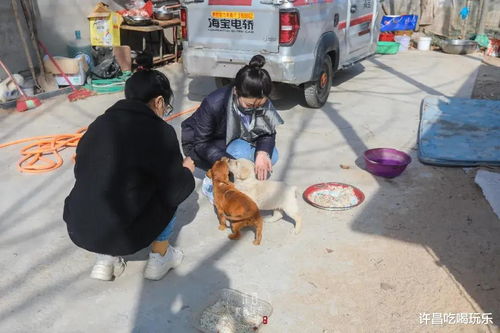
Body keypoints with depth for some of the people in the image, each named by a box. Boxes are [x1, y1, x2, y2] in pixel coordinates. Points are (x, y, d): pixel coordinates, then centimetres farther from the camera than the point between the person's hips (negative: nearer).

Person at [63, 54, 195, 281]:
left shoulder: (100, 122, 5)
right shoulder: (159, 131, -11)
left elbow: (81, 172, 15)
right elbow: (175, 192, -7)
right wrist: (187, 171, 15)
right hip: (122, 233, -5)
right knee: (166, 195, 16)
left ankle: (107, 258, 23)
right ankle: (159, 257, 23)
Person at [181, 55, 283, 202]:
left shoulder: (262, 102, -21)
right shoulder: (214, 104, -35)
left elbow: (268, 132, -13)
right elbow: (201, 144, -27)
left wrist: (263, 152, -36)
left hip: (232, 141, 5)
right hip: (199, 144, -5)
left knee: (271, 156, -17)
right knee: (242, 152, -33)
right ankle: (211, 184, -7)